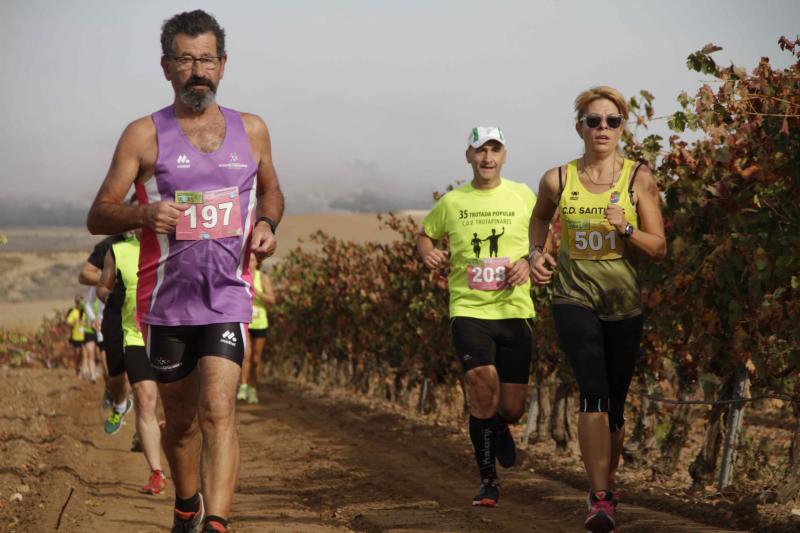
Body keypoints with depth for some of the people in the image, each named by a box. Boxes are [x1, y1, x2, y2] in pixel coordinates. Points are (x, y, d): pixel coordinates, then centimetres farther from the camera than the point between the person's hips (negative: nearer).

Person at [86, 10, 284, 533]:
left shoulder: (251, 130, 7)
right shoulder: (144, 135, -1)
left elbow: (271, 190, 25)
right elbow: (98, 216, -3)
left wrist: (267, 224, 2)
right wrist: (142, 214, -24)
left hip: (227, 295, 0)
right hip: (166, 298, 0)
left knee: (218, 409, -19)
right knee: (181, 418, 14)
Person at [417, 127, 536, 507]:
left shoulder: (523, 196, 5)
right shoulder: (451, 203, 6)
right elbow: (424, 235, 21)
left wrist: (528, 261, -5)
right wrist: (427, 252, -1)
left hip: (514, 310, 1)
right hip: (468, 309, -1)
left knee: (512, 409, 2)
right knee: (483, 386, -23)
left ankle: (498, 429, 43)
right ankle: (488, 480, -7)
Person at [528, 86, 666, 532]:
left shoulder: (639, 179, -4)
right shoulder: (558, 180, -2)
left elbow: (659, 248, -5)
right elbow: (541, 217, 21)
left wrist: (626, 228, -22)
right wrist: (537, 253, 3)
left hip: (624, 303, 1)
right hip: (574, 298, -1)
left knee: (614, 405, 11)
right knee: (595, 393, -21)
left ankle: (607, 484, 35)